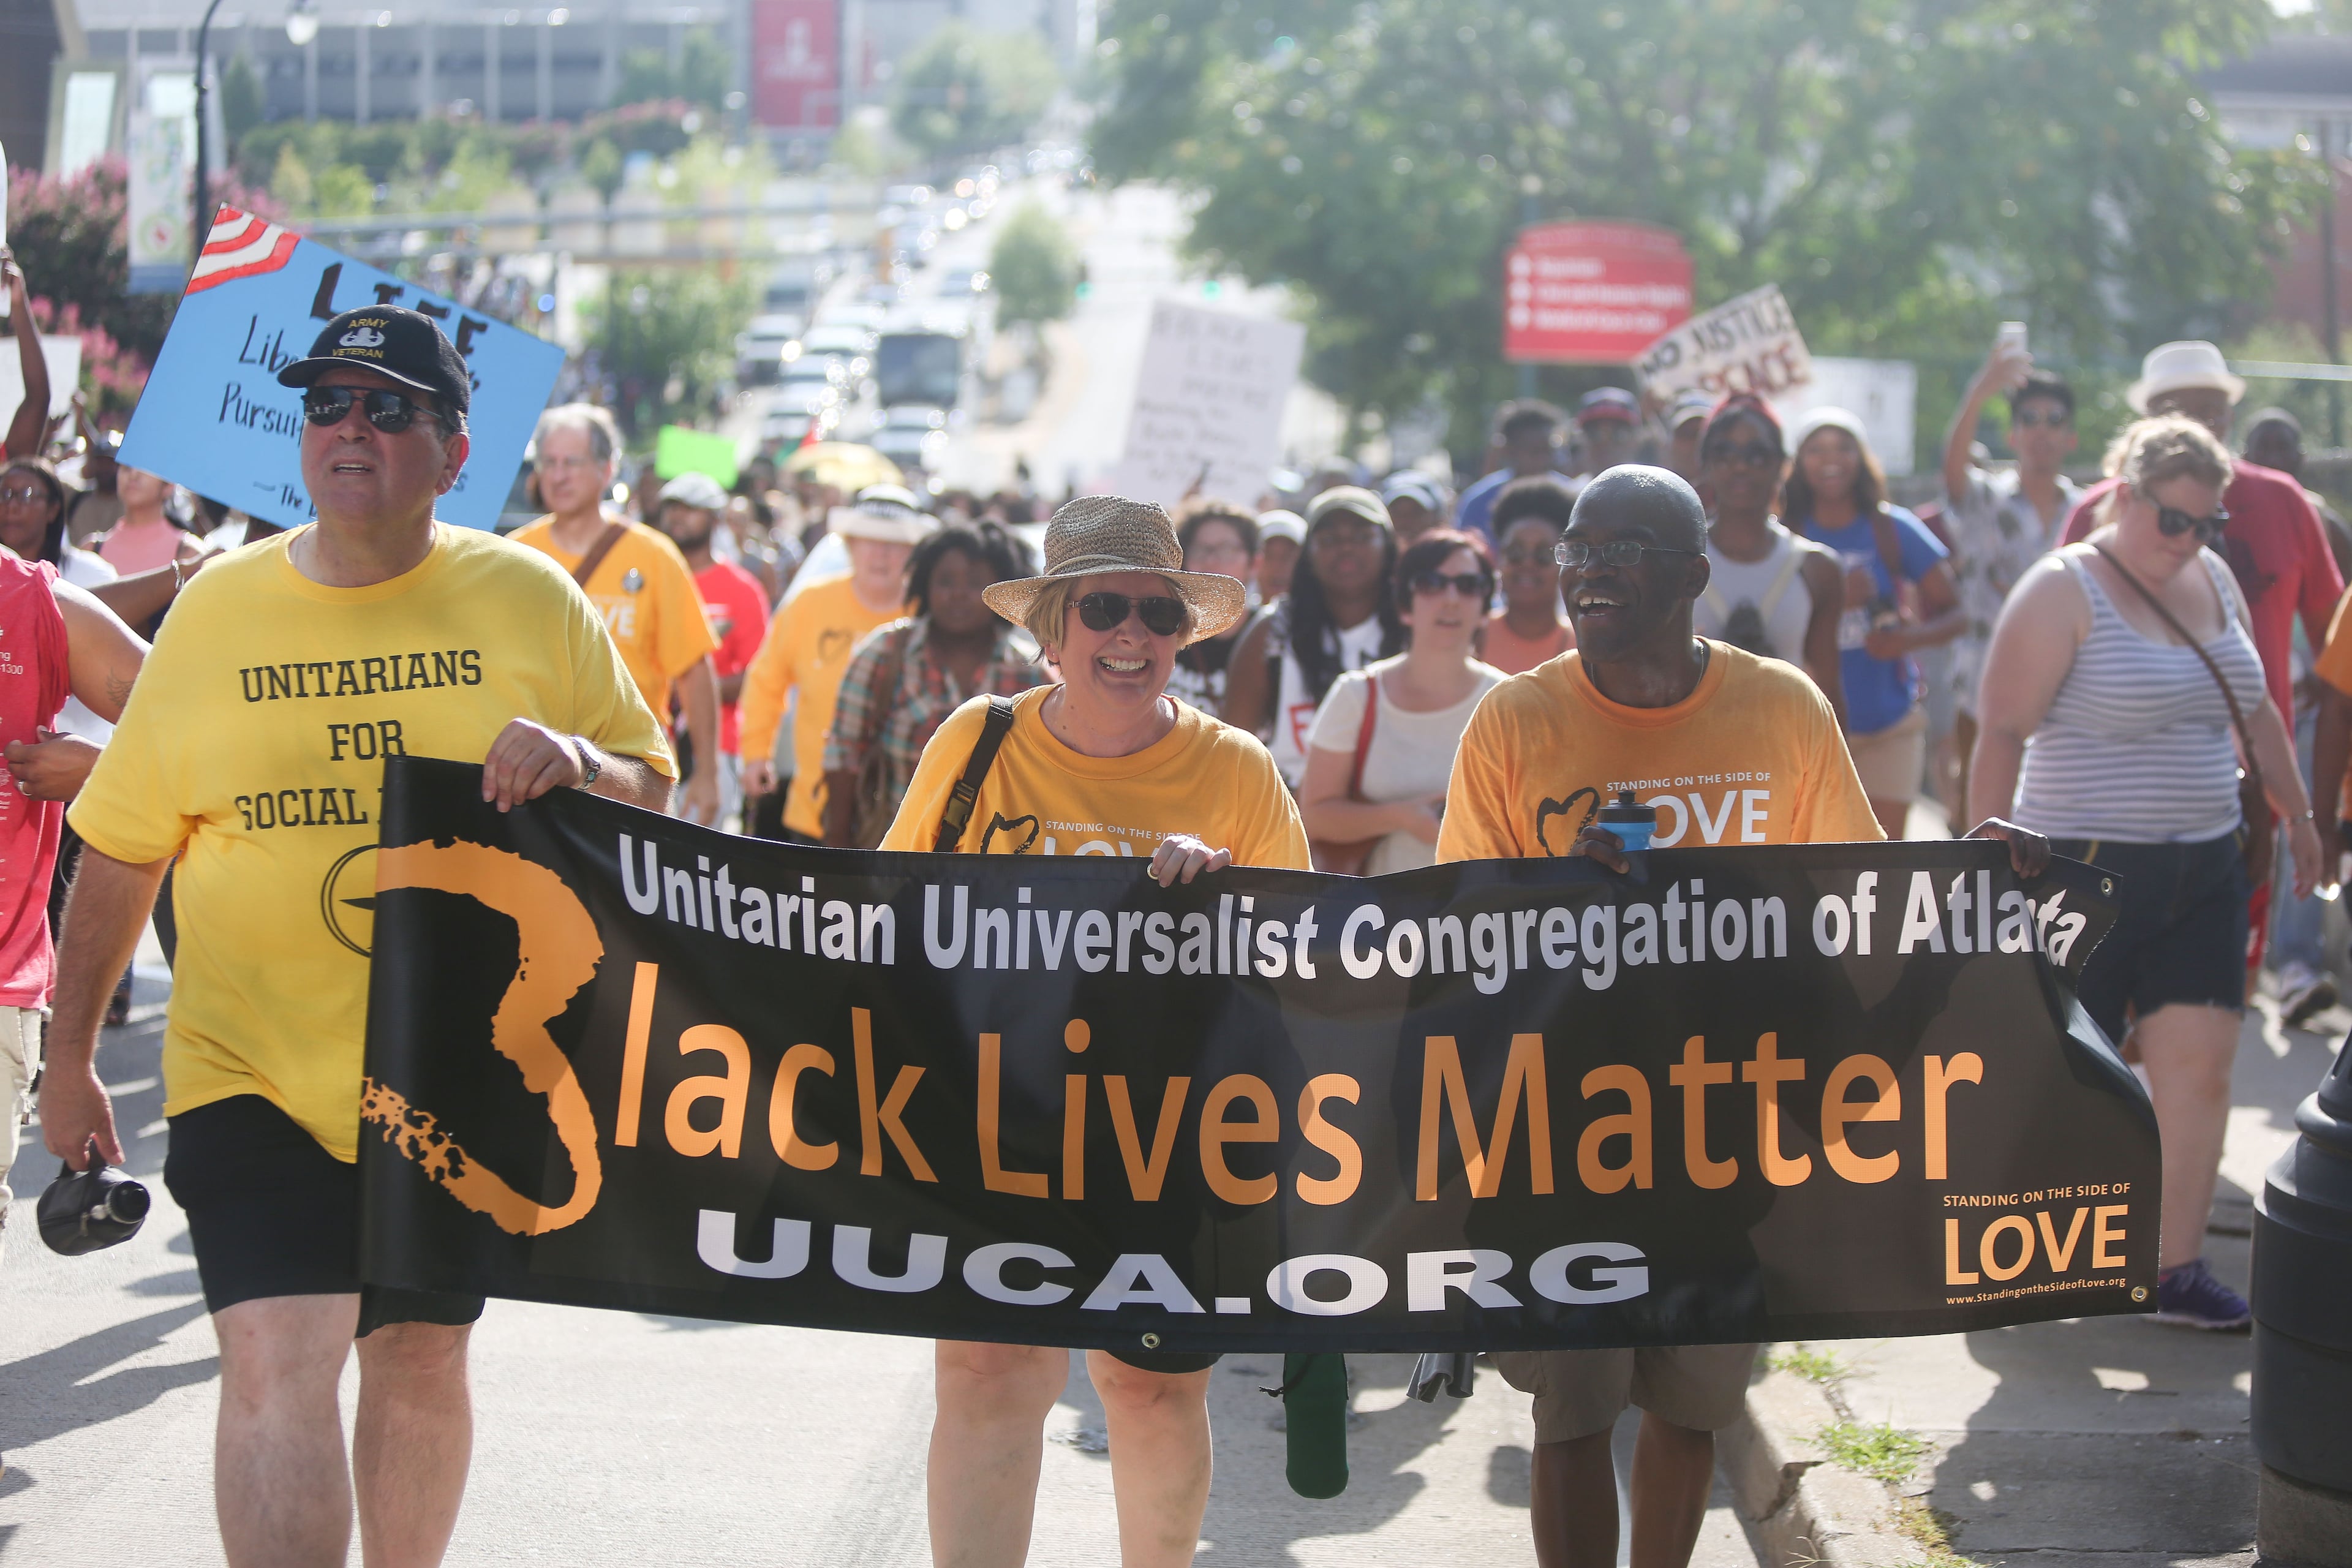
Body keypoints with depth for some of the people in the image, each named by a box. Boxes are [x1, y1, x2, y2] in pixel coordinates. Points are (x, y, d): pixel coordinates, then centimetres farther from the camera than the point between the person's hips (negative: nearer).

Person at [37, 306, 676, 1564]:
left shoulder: (529, 600, 0)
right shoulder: (216, 609, 1)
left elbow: (650, 795, 4)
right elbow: (121, 851, 6)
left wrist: (576, 760, -19)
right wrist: (71, 1055, 7)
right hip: (257, 1074, -1)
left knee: (420, 1361, 14)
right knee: (276, 1365, -15)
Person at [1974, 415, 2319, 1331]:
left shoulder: (2213, 580, 10)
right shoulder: (2064, 592, -11)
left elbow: (2255, 710, 22)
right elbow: (2003, 731, -15)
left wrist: (2297, 813, 23)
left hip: (2204, 870, 6)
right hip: (2090, 868, -6)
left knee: (2198, 1063, -1)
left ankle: (2176, 1270, 2)